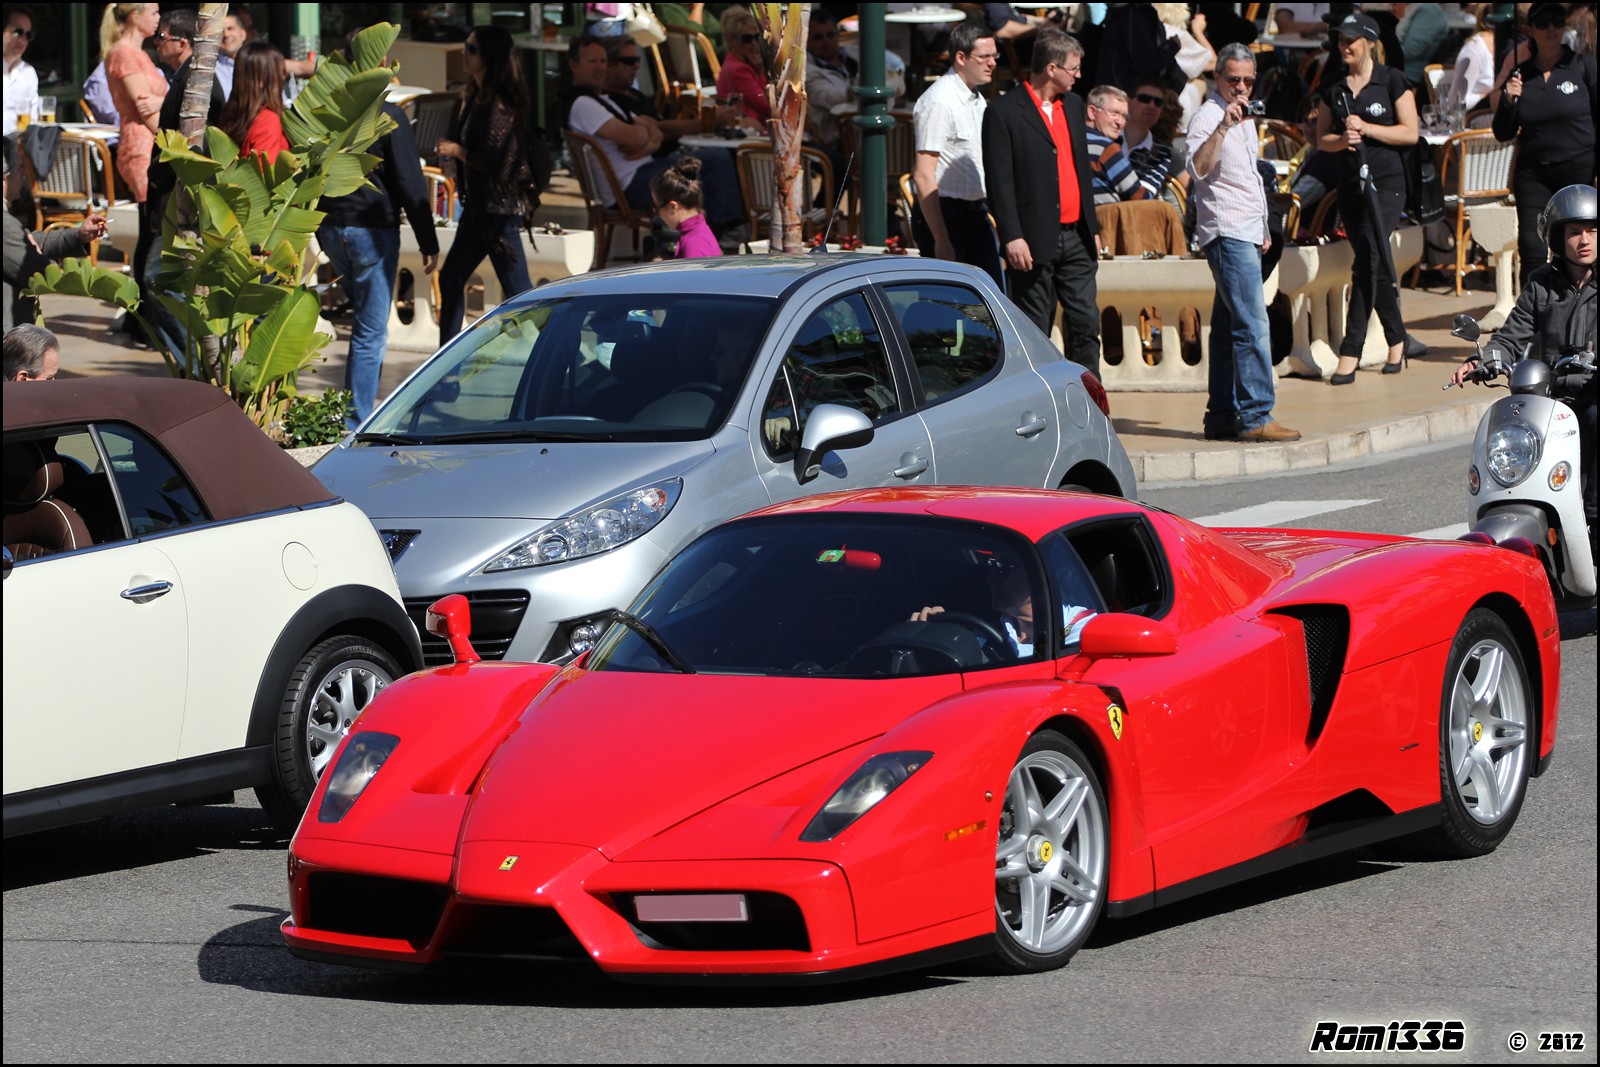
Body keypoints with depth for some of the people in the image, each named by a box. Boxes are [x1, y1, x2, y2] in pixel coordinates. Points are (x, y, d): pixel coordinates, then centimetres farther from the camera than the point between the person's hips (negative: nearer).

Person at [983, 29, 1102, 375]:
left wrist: (1092, 226, 19)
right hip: (1035, 243, -6)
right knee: (1034, 334, 0)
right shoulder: (1004, 112, -8)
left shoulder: (1073, 105, 14)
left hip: (1075, 237, 6)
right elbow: (999, 181, -11)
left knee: (1086, 326, 3)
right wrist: (1012, 236, -17)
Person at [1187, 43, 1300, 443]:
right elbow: (1199, 168, -28)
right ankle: (1255, 416, -16)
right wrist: (1223, 126, -36)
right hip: (1226, 233, -10)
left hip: (1247, 233, 10)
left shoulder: (1244, 119, 19)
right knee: (1253, 326, -15)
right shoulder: (1208, 117, -10)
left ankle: (1222, 417, 11)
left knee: (1229, 328, 10)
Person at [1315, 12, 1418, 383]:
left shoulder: (1392, 81, -3)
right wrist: (1342, 139, -10)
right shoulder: (1333, 88, 11)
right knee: (1377, 267, 9)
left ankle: (1350, 354, -18)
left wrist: (1366, 128, -15)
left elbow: (1410, 133, -6)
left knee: (1367, 263, -15)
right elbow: (1322, 139, 13)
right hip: (1350, 182, 5)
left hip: (1386, 181, -5)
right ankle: (1396, 340, 23)